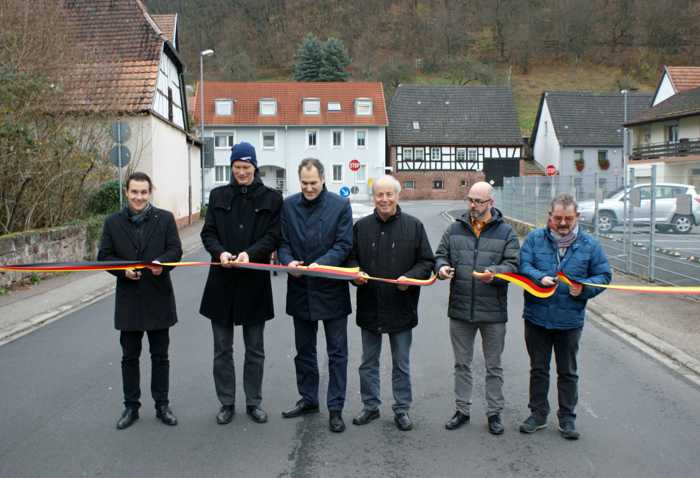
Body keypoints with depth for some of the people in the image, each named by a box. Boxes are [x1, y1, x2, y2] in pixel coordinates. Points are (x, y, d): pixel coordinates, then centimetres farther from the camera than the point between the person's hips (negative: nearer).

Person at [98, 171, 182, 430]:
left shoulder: (165, 218, -1)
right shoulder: (113, 222, 2)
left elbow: (175, 250, -4)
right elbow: (104, 255, 3)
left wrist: (162, 263, -24)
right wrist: (123, 270, -15)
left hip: (159, 297, -1)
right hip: (128, 299, 1)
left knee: (160, 356, 10)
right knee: (129, 357, 11)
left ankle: (162, 405, 23)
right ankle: (131, 406, 25)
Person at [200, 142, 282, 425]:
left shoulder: (271, 198, 1)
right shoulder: (218, 196, 7)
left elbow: (273, 235, -4)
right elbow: (208, 233, 4)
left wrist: (250, 253, -20)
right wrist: (219, 252, -16)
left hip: (255, 280, -1)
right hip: (222, 281, 2)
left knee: (255, 349, 10)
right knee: (222, 349, 10)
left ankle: (254, 402, 25)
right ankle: (226, 403, 24)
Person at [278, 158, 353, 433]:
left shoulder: (340, 206, -5)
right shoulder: (288, 206, 3)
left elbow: (343, 245, -9)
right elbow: (282, 242, 4)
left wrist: (321, 263, -24)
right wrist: (288, 261, -17)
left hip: (332, 289, -3)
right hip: (300, 290, 3)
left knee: (337, 352, 5)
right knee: (304, 350, 16)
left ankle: (335, 408, 15)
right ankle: (308, 399, 33)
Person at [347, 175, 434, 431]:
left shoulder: (413, 226, -3)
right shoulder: (361, 226, 3)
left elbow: (427, 262, -1)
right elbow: (351, 258, 11)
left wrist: (410, 278, -17)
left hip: (401, 307, -2)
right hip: (369, 306, 2)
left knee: (401, 364, 11)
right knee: (368, 362, 14)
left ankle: (402, 409, 26)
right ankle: (370, 406, 30)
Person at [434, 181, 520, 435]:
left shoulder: (505, 232, -2)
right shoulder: (455, 229, 5)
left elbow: (513, 264, -6)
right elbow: (440, 254, 10)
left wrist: (495, 272, -26)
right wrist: (442, 266, -12)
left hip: (493, 311, -2)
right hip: (460, 309, 2)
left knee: (493, 366, 11)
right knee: (462, 364, 15)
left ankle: (494, 412, 26)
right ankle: (462, 409, 29)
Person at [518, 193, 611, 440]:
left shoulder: (589, 244, 0)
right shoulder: (534, 238, -1)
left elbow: (604, 275, 3)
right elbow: (523, 265, -9)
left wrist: (584, 288, -15)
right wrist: (540, 278, -27)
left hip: (570, 320, 0)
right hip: (537, 317, 0)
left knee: (568, 372, 12)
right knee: (538, 369, 14)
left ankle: (567, 418, 27)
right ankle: (538, 414, 28)